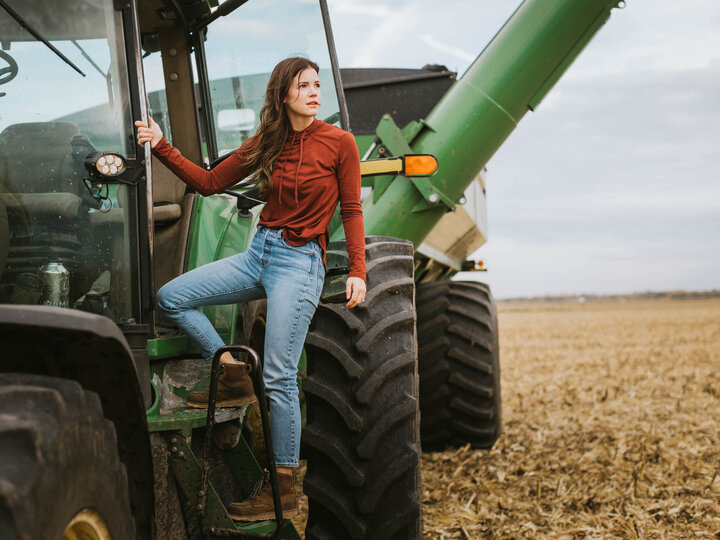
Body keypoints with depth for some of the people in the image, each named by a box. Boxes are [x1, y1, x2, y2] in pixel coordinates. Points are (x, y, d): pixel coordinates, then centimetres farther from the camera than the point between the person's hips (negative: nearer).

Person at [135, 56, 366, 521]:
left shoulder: (339, 142, -4)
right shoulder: (266, 144, 9)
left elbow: (351, 211, -2)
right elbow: (209, 183, 10)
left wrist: (358, 272, -10)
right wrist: (162, 146, 1)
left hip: (300, 261, -6)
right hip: (259, 252, 6)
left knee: (278, 377, -8)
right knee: (171, 297, -1)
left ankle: (284, 490, 1)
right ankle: (234, 376, 11)